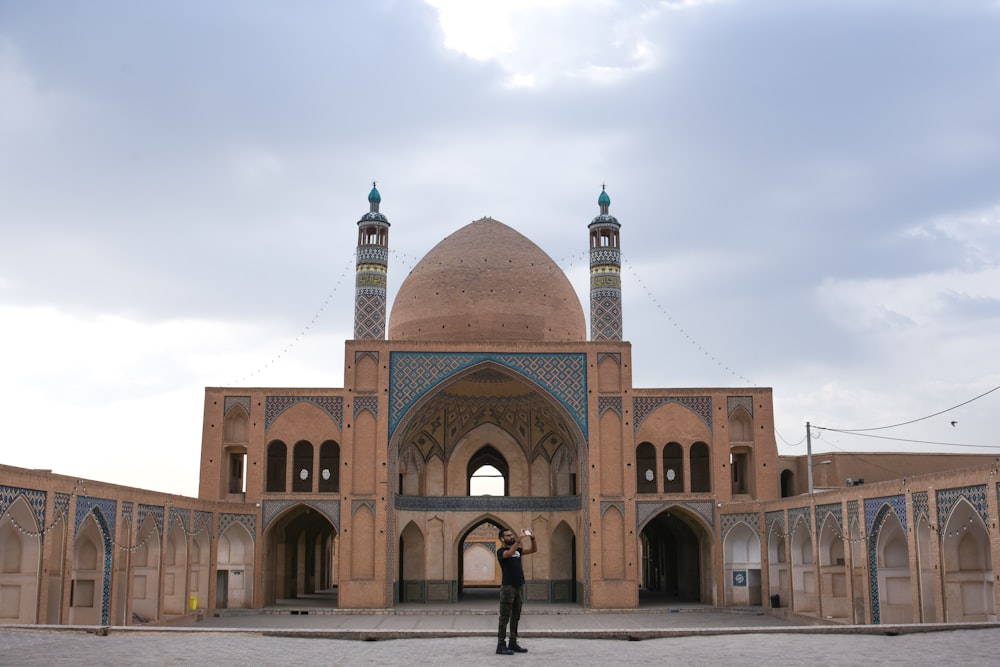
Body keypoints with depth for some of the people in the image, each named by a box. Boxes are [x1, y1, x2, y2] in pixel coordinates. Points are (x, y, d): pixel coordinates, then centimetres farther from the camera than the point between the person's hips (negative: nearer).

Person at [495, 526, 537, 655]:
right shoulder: (501, 551, -5)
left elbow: (534, 549, 10)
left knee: (516, 617, 10)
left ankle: (513, 643, 16)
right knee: (505, 617, -5)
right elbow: (510, 553, -28)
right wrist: (519, 539, -36)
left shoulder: (518, 550, 16)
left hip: (519, 586, 7)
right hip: (508, 587, -7)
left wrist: (532, 538, -8)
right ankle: (501, 645, -4)